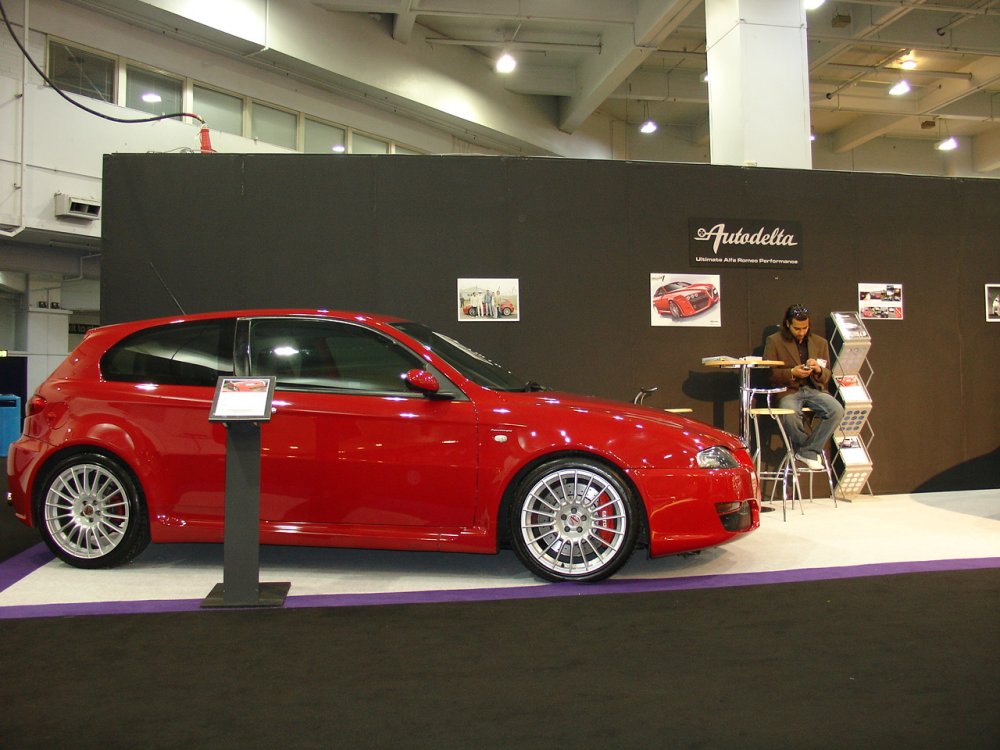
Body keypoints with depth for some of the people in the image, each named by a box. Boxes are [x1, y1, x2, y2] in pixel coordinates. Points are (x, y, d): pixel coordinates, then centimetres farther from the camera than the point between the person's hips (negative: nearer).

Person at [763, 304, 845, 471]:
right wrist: (792, 373, -16)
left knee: (837, 410, -26)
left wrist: (818, 370, -8)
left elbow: (827, 376, 16)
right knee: (791, 415, -36)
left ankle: (808, 451, -12)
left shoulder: (820, 343, 15)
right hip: (788, 390, -3)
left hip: (814, 389, 4)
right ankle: (811, 450, -7)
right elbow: (769, 373, 0)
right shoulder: (774, 341, 4)